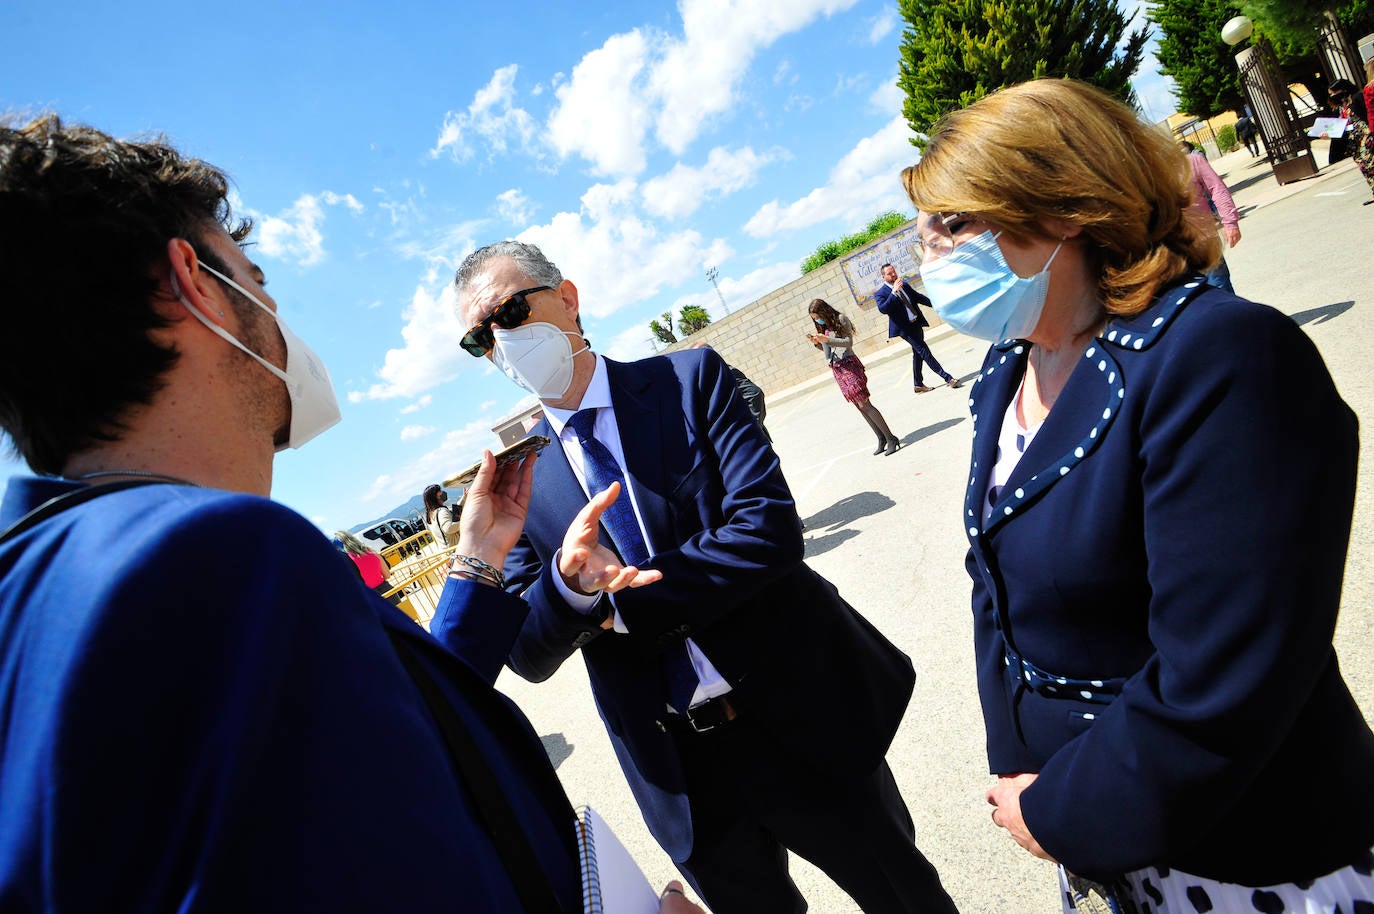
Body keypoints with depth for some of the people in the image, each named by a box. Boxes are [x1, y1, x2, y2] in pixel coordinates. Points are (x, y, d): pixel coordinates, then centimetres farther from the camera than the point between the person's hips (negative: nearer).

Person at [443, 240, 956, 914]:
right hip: (681, 772, 2)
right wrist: (569, 581, -25)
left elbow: (770, 526, -20)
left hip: (805, 721, -1)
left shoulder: (691, 379, -8)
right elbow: (526, 656, -4)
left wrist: (624, 602, -18)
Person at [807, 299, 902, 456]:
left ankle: (891, 439, -10)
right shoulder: (821, 328, 16)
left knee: (863, 404, -13)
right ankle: (881, 439, 11)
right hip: (836, 369, 7)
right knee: (859, 406, 5)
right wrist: (816, 342, 2)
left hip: (849, 364, -7)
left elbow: (849, 342, -13)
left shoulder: (840, 320, -5)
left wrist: (827, 339, -23)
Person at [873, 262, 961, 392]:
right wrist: (894, 292, -29)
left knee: (918, 354, 14)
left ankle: (918, 385, 26)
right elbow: (883, 309, -26)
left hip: (917, 323, 8)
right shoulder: (881, 293, -9)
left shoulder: (905, 284, 11)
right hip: (905, 328, -8)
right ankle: (948, 378, -8)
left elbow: (918, 297, 21)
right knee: (925, 352, -11)